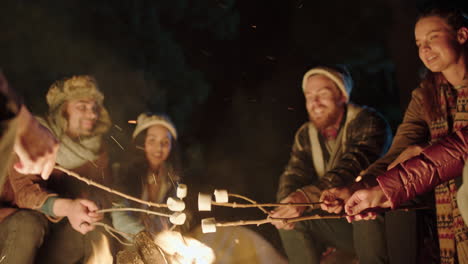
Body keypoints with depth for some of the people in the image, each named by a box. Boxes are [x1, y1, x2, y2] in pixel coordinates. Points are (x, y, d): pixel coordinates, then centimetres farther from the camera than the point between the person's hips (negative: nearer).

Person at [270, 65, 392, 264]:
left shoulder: (368, 122, -15)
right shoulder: (306, 135, 6)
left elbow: (353, 166, -33)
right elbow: (292, 175, -4)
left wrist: (308, 195, -48)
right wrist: (287, 202, -29)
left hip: (374, 221, -6)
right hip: (340, 223, 6)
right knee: (291, 219, -11)